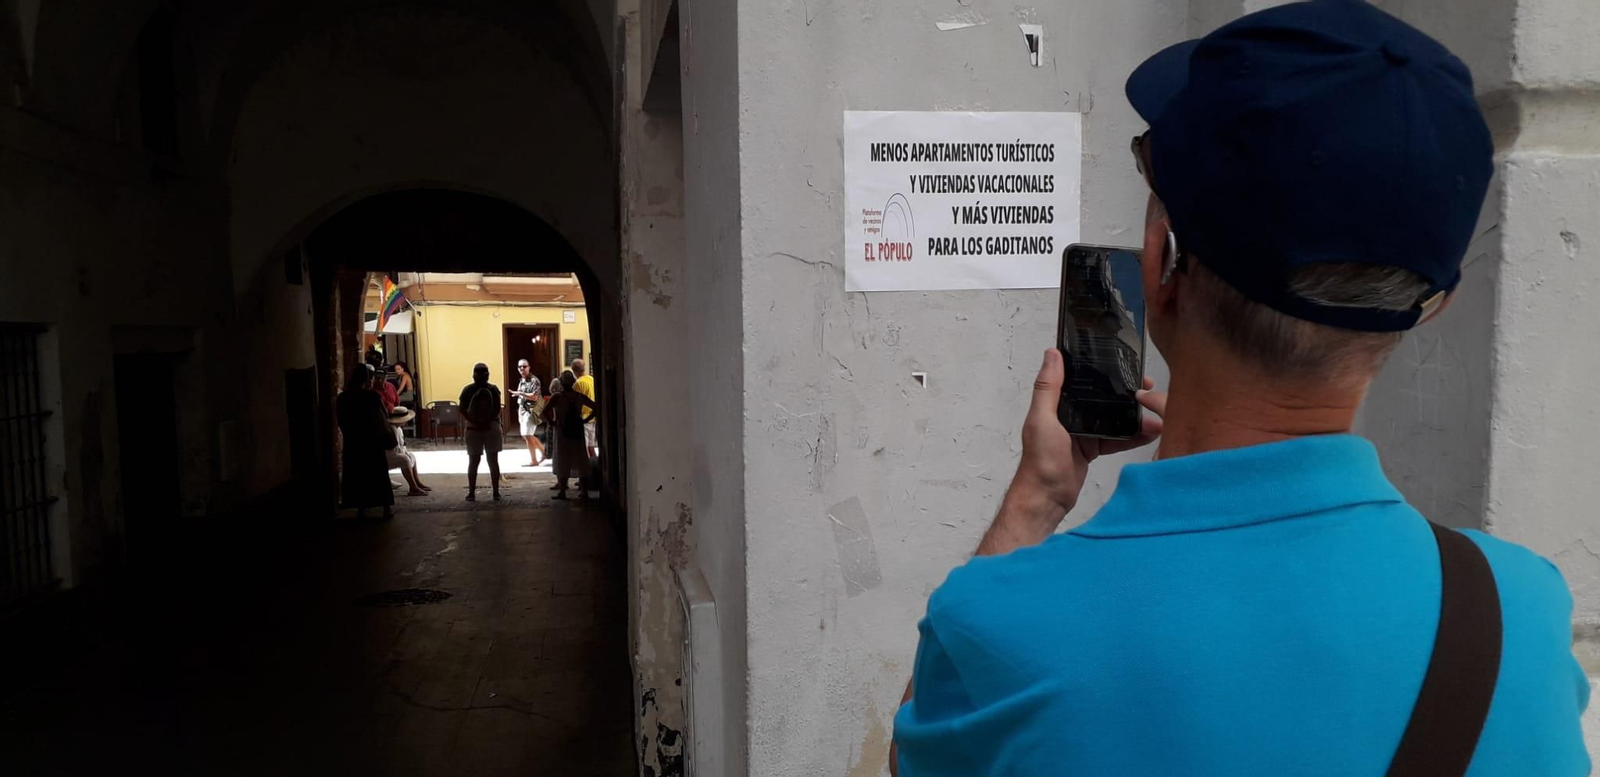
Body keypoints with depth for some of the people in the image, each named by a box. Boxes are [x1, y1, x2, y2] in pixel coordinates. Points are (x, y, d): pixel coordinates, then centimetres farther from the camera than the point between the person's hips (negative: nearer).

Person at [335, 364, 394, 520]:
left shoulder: (341, 398, -2)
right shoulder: (372, 396, -12)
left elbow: (341, 421, 5)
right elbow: (383, 417, -5)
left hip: (352, 444, 2)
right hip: (372, 442, -2)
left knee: (356, 476, 11)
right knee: (379, 476, 7)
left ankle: (361, 509, 12)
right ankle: (387, 508, 8)